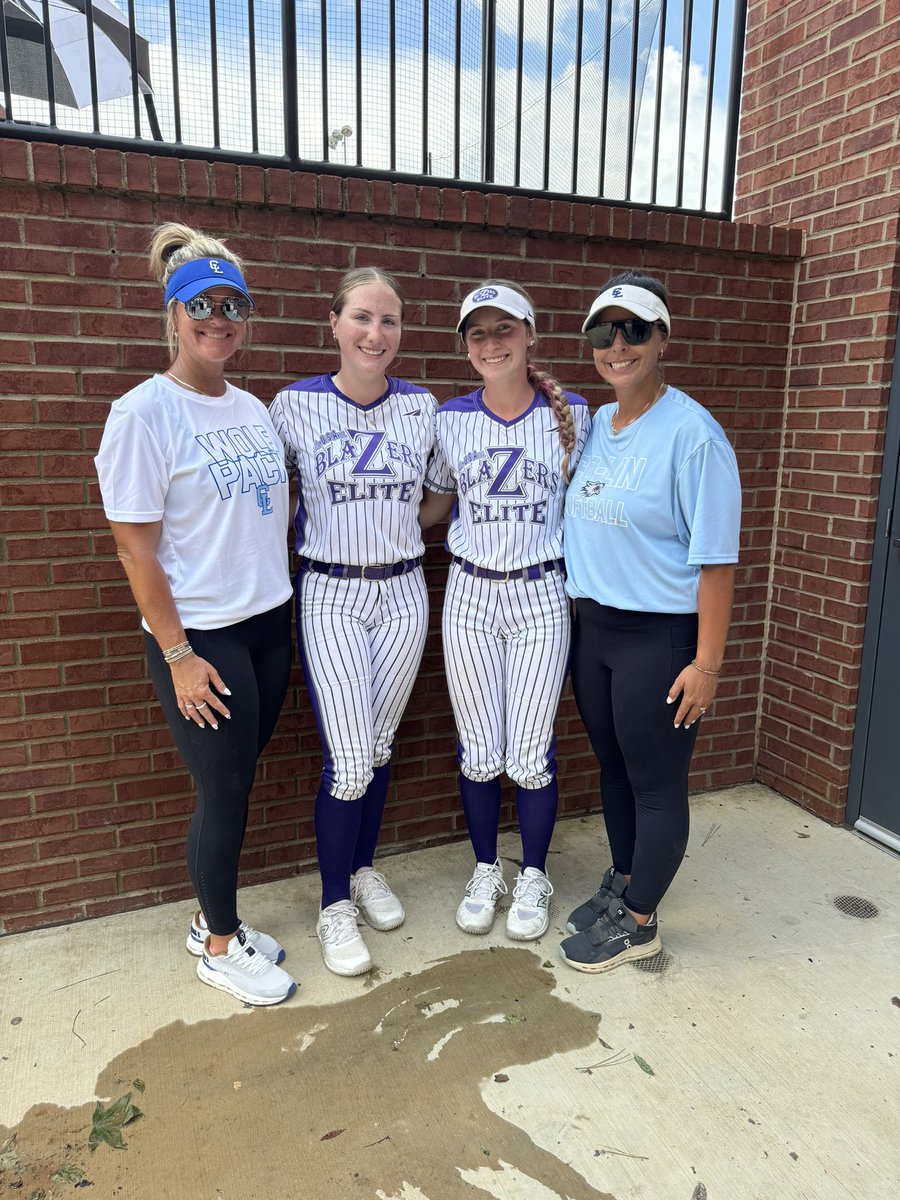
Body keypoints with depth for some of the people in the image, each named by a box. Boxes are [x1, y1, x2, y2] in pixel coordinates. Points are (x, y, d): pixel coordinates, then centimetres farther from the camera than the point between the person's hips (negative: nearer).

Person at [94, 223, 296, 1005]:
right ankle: (218, 949, 28)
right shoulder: (144, 414, -12)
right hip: (200, 637, -6)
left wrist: (282, 599, 10)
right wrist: (177, 655, -14)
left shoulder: (252, 408, 8)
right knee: (224, 793, 5)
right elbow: (135, 547, -13)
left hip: (268, 624, 6)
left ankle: (217, 921, 36)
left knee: (236, 783, 16)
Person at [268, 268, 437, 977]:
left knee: (379, 746, 13)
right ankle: (334, 905, 19)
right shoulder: (296, 404, -4)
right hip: (329, 597, -2)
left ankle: (364, 867, 37)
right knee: (348, 760, -4)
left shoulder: (422, 407, 3)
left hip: (403, 594, 3)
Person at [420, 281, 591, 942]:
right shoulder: (452, 418, 2)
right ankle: (486, 870, 32)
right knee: (478, 751, 10)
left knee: (531, 754, 4)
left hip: (541, 596, -1)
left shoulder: (571, 414, -1)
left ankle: (534, 877, 28)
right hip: (470, 595, 2)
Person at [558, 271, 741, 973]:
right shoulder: (594, 426, 7)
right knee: (613, 768, 20)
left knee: (656, 784, 8)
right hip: (592, 627, 7)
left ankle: (637, 923, 27)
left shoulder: (692, 433, -15)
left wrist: (707, 663, -17)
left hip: (660, 638, -7)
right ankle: (624, 882, 42)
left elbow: (715, 559, -16)